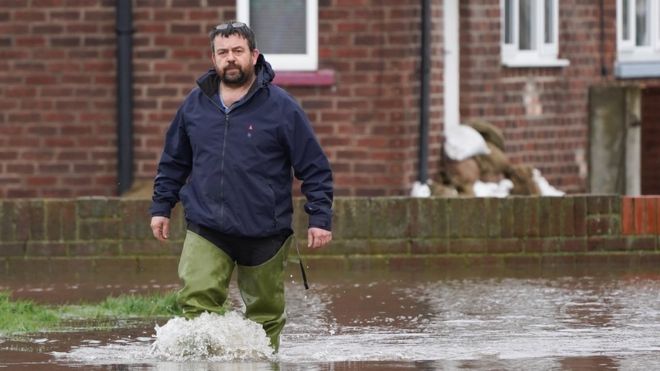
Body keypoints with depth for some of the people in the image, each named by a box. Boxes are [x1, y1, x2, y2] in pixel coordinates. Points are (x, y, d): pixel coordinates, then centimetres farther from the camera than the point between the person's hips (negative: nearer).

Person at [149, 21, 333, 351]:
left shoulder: (280, 107, -4)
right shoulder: (195, 104, 6)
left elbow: (314, 167, -1)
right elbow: (174, 162, 20)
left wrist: (320, 218, -7)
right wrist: (161, 207, 15)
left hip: (264, 234, -1)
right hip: (205, 231, 2)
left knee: (265, 312, 9)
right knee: (196, 300, -18)